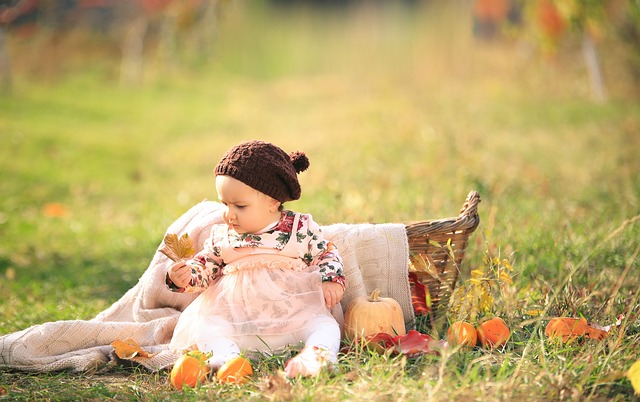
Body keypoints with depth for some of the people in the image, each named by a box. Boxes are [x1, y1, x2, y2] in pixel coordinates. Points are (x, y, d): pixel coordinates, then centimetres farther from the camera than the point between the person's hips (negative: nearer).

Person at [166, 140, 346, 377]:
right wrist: (186, 275, -7)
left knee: (325, 324, -24)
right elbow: (205, 264, 14)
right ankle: (225, 354, -45)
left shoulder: (301, 228, 1)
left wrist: (331, 282, -9)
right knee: (205, 326, -21)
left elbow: (325, 255, 9)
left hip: (292, 312, -1)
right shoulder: (221, 235, 8)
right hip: (236, 318, 2)